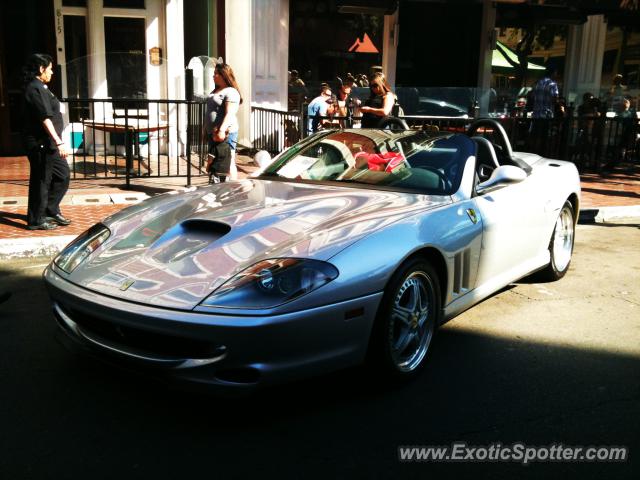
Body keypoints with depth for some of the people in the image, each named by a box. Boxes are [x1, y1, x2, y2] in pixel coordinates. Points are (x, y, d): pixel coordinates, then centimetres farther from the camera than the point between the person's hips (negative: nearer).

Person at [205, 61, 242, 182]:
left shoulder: (231, 92, -10)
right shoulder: (215, 91, 20)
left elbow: (229, 114, -21)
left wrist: (222, 130, -30)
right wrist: (206, 129, 26)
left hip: (225, 133, -10)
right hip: (212, 133, 10)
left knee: (228, 163, -9)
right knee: (214, 162, 13)